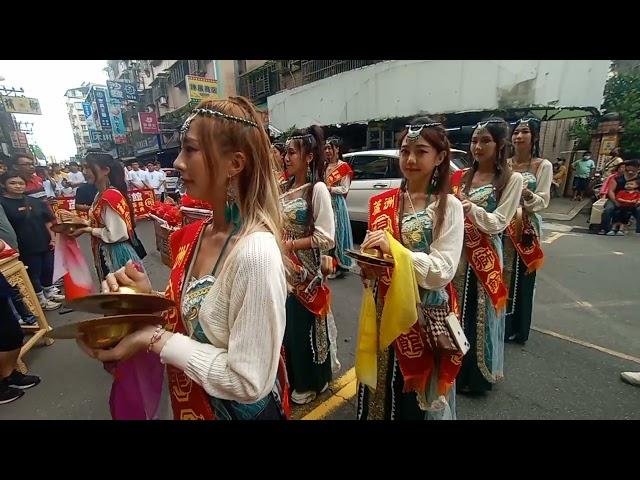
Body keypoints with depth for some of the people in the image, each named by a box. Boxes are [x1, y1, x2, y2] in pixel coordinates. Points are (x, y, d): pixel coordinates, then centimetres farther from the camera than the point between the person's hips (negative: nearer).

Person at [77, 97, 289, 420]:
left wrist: (155, 339, -22)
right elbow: (191, 317, 6)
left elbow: (248, 383, -26)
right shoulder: (195, 235, -6)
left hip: (241, 409, -6)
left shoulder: (255, 251, -31)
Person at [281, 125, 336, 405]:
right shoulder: (286, 187, 7)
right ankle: (292, 376, 42)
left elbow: (326, 238, -20)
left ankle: (311, 382, 34)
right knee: (286, 324, 18)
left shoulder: (317, 189, -15)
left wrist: (289, 244, -18)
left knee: (304, 327, 9)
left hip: (304, 271, -7)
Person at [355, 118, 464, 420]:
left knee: (416, 393, 15)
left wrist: (393, 249, -26)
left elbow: (443, 271, -17)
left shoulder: (449, 206, -9)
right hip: (384, 309, 3)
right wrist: (368, 266, -14)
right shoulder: (382, 203, 1)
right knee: (382, 385, 19)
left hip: (426, 312, -3)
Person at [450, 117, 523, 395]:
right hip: (456, 253, 4)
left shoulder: (512, 180, -4)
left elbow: (498, 223, -13)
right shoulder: (460, 177, 7)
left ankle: (476, 375, 28)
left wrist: (471, 209, -28)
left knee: (479, 315, 7)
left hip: (485, 257, -3)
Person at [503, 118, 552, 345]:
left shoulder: (543, 166, -1)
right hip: (503, 228, 2)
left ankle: (518, 329, 21)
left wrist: (527, 194, -26)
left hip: (527, 229, -2)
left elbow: (543, 201, -6)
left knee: (522, 278, 5)